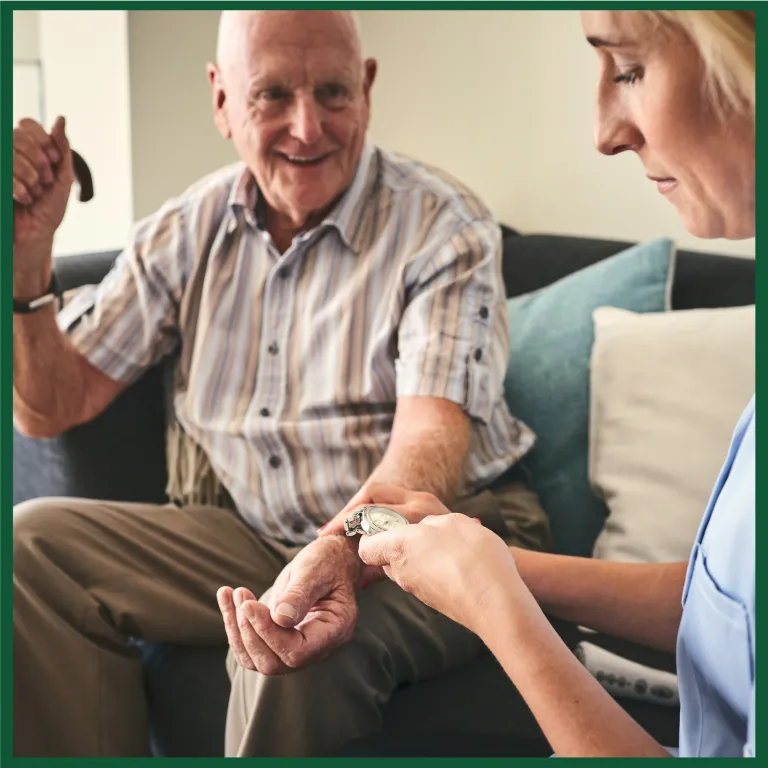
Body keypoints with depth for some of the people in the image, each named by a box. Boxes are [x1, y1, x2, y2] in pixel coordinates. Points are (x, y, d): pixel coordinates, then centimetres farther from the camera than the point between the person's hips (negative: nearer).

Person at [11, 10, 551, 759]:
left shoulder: (444, 226, -9)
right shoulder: (186, 231, 4)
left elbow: (432, 434, -23)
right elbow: (51, 407, 4)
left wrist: (340, 553, -44)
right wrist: (28, 250, -13)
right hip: (246, 535, 5)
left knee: (300, 648, -35)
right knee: (33, 541, -15)